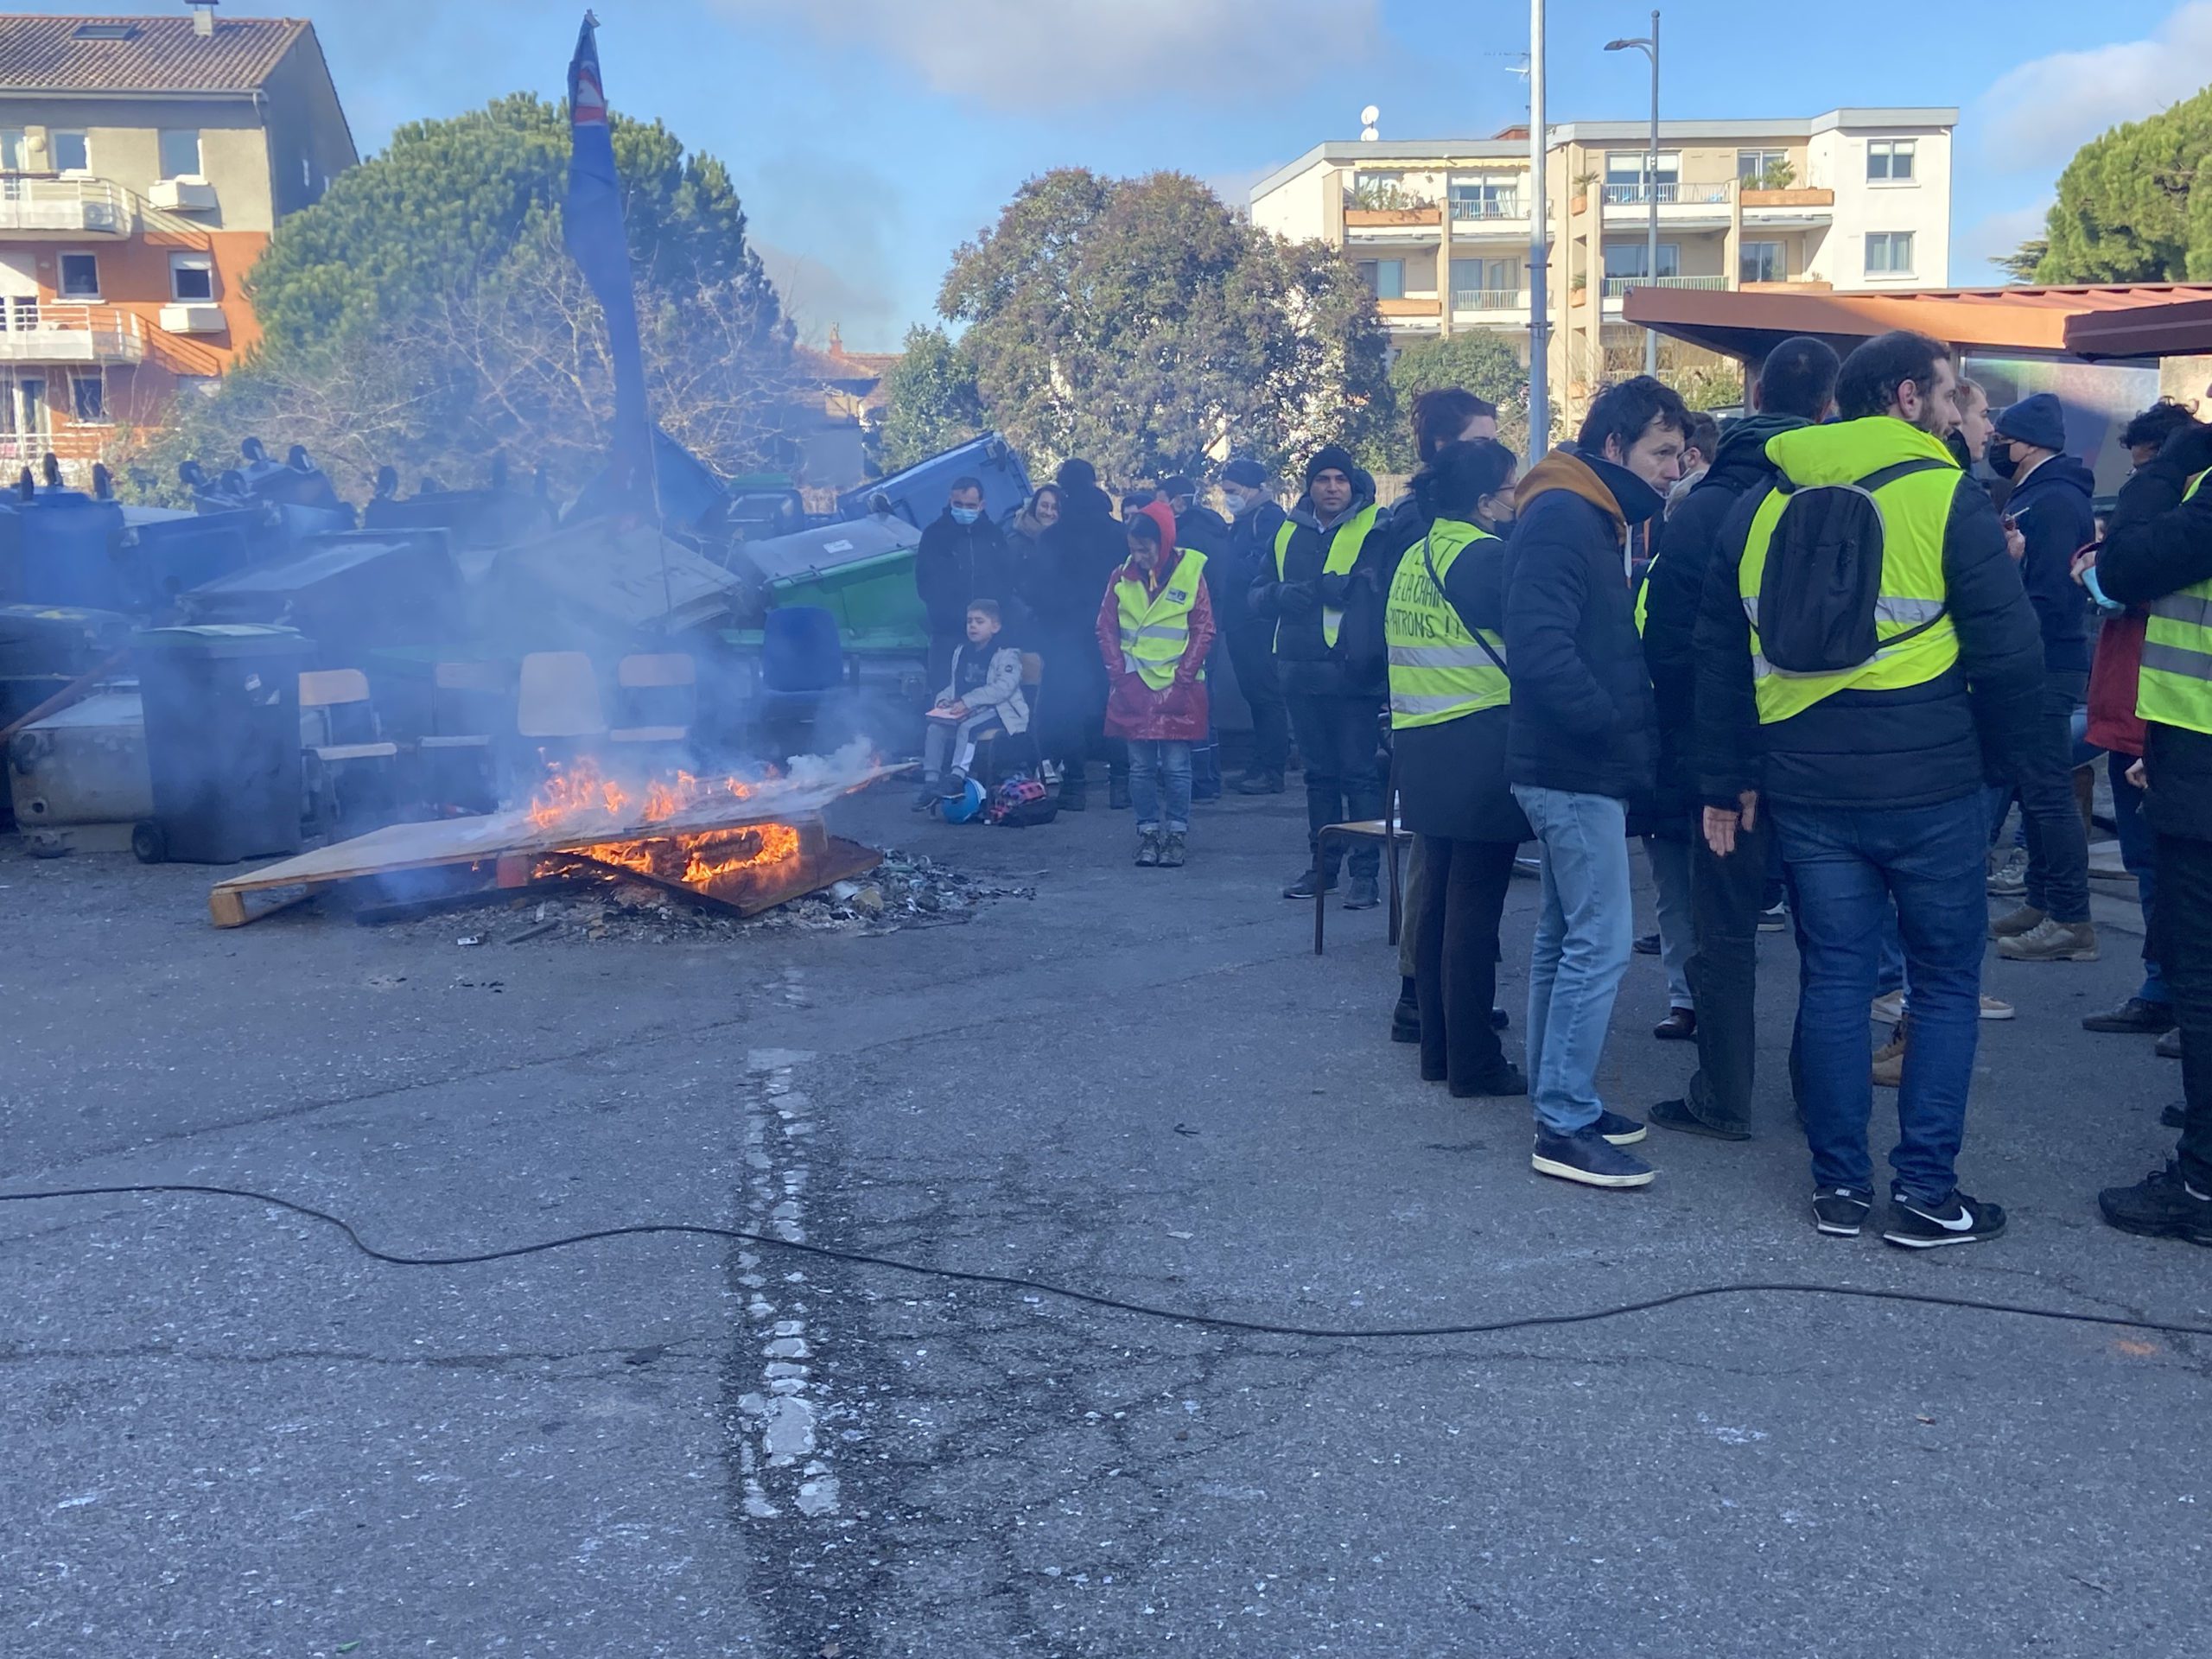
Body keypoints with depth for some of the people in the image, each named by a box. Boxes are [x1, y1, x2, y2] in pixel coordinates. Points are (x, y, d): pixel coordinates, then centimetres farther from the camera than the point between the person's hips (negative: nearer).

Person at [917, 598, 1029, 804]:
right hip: (967, 712, 7)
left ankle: (957, 777, -41)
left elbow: (1003, 687, -20)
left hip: (1001, 711, -7)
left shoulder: (1007, 654, -7)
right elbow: (954, 685, 26)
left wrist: (967, 701, -27)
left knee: (967, 726, -34)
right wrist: (944, 699, 1)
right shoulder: (961, 652, 17)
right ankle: (930, 781, -19)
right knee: (935, 728, -16)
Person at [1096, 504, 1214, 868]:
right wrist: (1119, 672, -2)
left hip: (1178, 688, -2)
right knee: (1141, 766, 6)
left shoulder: (1190, 573, -4)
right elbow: (1106, 627, 8)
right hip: (1134, 688, 3)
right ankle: (1147, 832, 15)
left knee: (1176, 767, -1)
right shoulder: (1122, 576, 3)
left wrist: (1182, 677, -9)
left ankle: (1176, 835, 9)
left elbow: (1204, 630, -3)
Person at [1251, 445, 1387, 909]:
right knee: (1319, 773, 14)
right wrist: (1284, 595, -8)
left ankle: (1366, 874, 1)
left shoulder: (1376, 526, -3)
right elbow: (1258, 594, 12)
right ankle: (1322, 865, 24)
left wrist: (1338, 586, -22)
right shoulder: (1289, 533, 13)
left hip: (1354, 674, -5)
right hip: (1303, 673, 5)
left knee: (1359, 774, -4)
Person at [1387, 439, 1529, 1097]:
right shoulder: (1487, 555, -13)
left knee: (1438, 897, 14)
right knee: (1475, 906, -3)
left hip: (1422, 751, 8)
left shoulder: (1413, 558, 11)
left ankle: (1438, 1048, 22)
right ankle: (1474, 1062, 3)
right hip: (1479, 751, -8)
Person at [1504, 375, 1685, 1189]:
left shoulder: (1589, 517, 17)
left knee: (1566, 938, 15)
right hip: (1575, 768, -11)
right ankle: (1566, 1126, -2)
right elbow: (1539, 646, -26)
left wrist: (1622, 728, 10)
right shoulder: (1562, 517, -15)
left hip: (1575, 766, 11)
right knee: (1601, 942, -8)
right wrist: (1614, 725, -19)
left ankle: (1559, 1104, 24)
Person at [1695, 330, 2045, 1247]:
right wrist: (2003, 752, 8)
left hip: (1807, 790, 4)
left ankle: (1839, 1185, 16)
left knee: (1832, 979, 11)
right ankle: (1925, 1193, 10)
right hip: (1929, 789, -4)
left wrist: (1727, 780, 16)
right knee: (1945, 985, 9)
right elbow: (2010, 650, -9)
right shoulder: (1949, 499, -7)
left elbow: (1721, 658, 11)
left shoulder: (1758, 510, 8)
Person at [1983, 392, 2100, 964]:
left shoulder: (2055, 501, -15)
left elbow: (2048, 597, -21)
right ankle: (2043, 901, 24)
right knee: (2034, 788, 15)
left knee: (2048, 792, -7)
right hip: (2027, 668, 10)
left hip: (2045, 671, -10)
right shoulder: (2030, 496, 16)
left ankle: (2071, 922, -3)